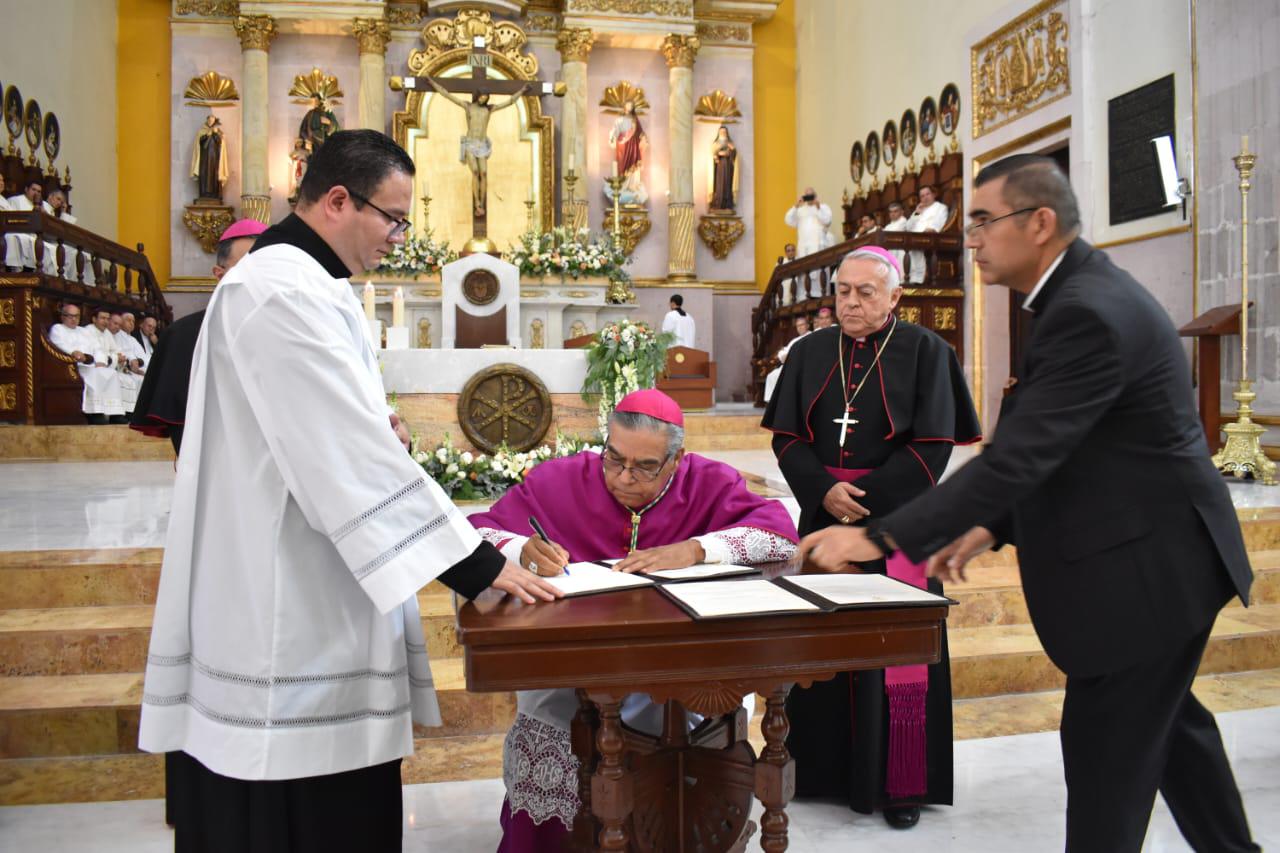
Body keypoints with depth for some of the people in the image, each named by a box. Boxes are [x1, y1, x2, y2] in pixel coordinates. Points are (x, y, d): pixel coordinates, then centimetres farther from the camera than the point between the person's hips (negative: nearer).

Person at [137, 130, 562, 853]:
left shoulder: (304, 283, 15)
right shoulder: (281, 291, -19)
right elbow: (356, 460, -26)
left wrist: (376, 427, 3)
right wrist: (480, 564, -24)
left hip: (315, 594, 10)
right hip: (289, 608, -10)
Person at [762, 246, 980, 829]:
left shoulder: (924, 352, -2)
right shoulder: (809, 353, 7)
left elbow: (932, 446, -8)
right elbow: (787, 438, 3)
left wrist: (864, 496, -15)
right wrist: (824, 490, -14)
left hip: (896, 519, -3)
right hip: (823, 517, 3)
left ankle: (901, 782, 15)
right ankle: (827, 769, 21)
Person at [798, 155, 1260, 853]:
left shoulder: (1087, 312, -25)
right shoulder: (1084, 292, 6)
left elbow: (1017, 455, -31)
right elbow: (1047, 451, 11)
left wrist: (876, 538, -30)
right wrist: (991, 526, 5)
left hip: (1147, 566, -10)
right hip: (1152, 555, 10)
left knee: (1104, 741, 2)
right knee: (1164, 717, 25)